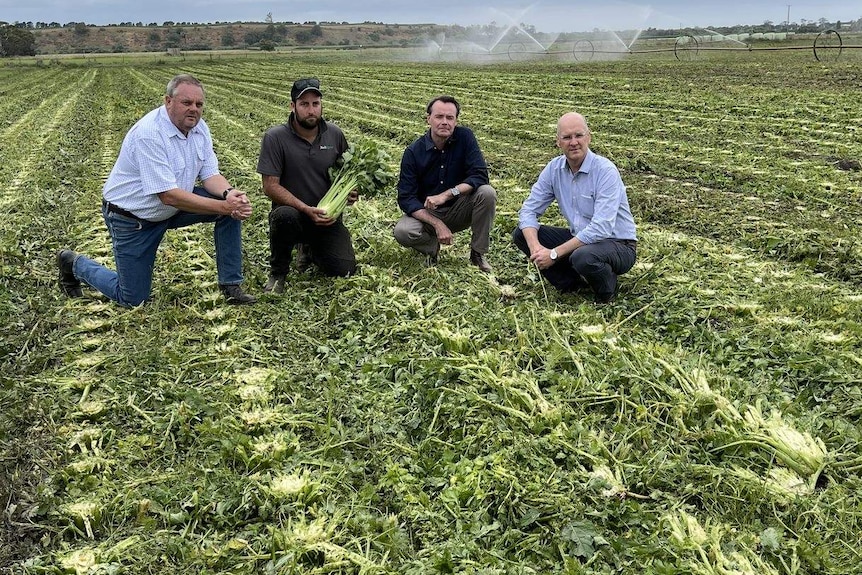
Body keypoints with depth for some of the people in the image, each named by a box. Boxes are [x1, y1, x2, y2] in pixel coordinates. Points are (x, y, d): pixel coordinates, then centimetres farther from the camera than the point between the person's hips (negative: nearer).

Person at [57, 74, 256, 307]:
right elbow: (169, 196, -34)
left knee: (234, 205, -13)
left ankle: (230, 285, -5)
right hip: (131, 218, -7)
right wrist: (224, 206, -38)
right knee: (133, 300, -1)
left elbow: (210, 174, -6)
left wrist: (229, 193, -30)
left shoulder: (199, 127, -6)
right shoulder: (148, 134, -29)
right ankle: (74, 264, 26)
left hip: (172, 208, 7)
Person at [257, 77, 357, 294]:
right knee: (285, 216, -39)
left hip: (327, 217, 4)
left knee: (344, 269, -11)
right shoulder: (275, 137, -12)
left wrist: (350, 192, -8)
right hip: (293, 211, -3)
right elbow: (270, 186, -15)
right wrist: (306, 209, -25)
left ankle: (309, 248, 25)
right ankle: (277, 273, -9)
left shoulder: (335, 134, -1)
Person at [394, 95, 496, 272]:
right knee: (402, 232, -30)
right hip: (426, 213, -1)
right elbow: (406, 198, -16)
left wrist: (446, 195, -32)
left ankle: (478, 253, -9)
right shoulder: (414, 151, -13)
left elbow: (480, 176, -19)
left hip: (459, 210, 1)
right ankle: (432, 247, 6)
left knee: (487, 192, -26)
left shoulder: (464, 137, -11)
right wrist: (437, 224, -29)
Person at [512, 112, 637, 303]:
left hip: (617, 243, -6)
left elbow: (601, 229, -30)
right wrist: (535, 246, -23)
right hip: (579, 238, 6)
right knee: (521, 234, -6)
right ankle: (574, 281, 2)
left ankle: (608, 288, -5)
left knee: (583, 256, -39)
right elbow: (529, 210, -2)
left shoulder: (606, 171, -22)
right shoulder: (554, 168, -3)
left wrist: (554, 253, -29)